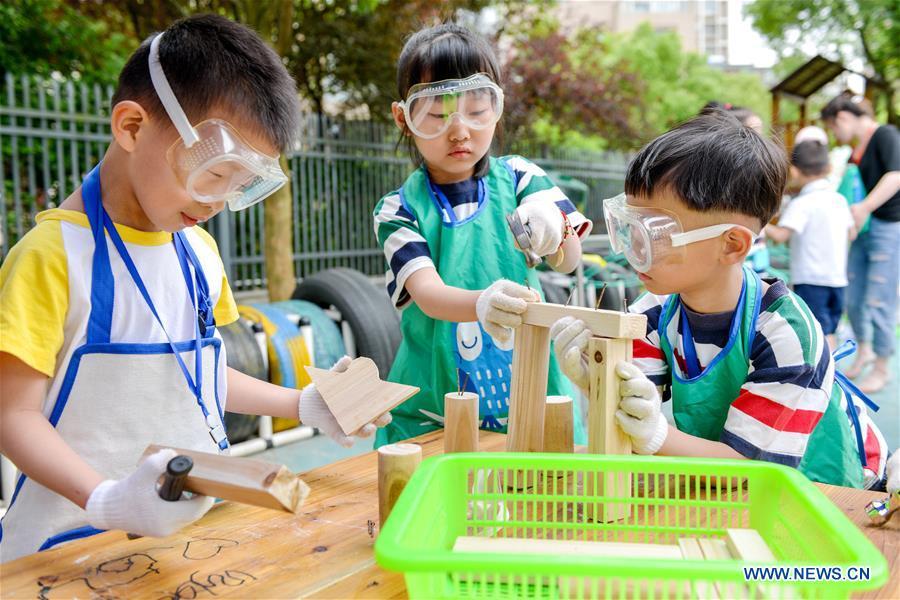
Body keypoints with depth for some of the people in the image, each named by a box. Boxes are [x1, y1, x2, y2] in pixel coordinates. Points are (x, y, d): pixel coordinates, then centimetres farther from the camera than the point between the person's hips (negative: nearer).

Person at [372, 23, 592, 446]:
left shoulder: (519, 177, 3)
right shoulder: (399, 210, -3)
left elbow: (568, 262, -6)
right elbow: (427, 293, -17)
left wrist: (553, 224, -29)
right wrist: (481, 303, -38)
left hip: (531, 394, 1)